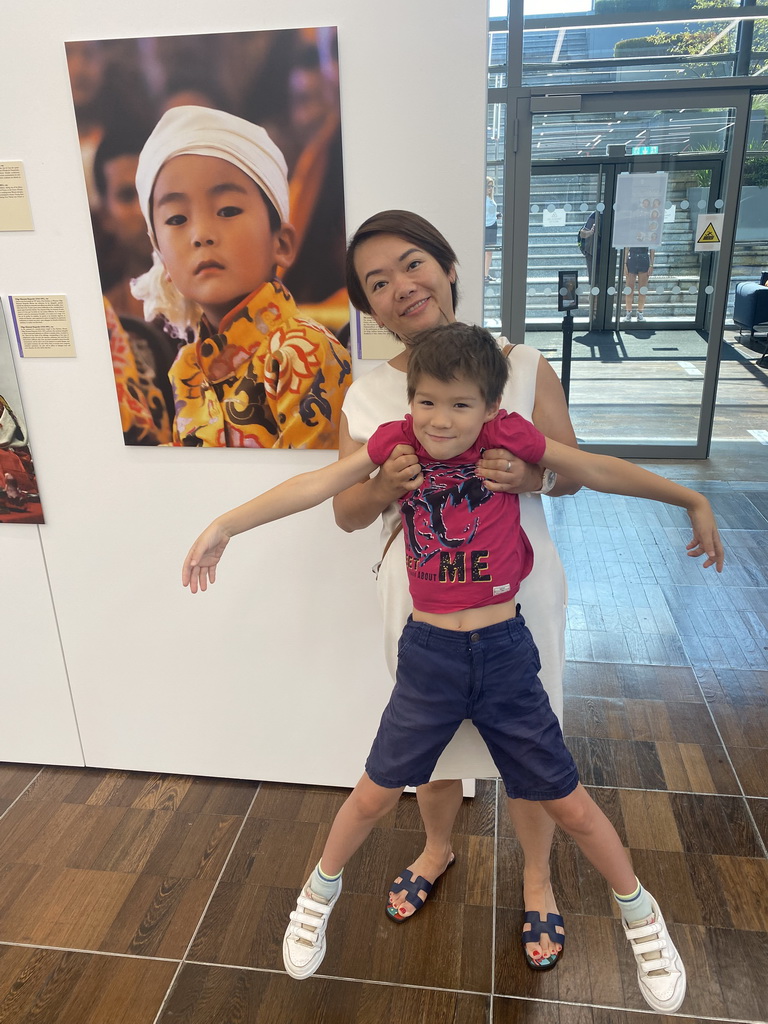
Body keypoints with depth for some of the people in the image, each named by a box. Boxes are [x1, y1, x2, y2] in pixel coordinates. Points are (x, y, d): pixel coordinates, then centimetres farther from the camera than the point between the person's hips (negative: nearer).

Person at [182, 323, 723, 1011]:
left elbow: (598, 470, 0)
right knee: (375, 794, 14)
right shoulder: (398, 440, -7)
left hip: (504, 652, 0)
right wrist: (225, 525, -14)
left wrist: (693, 501, 8)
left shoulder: (507, 436, -9)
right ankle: (321, 892, 44)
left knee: (567, 802, 13)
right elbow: (315, 486, -8)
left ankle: (639, 912, 41)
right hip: (428, 654, 1)